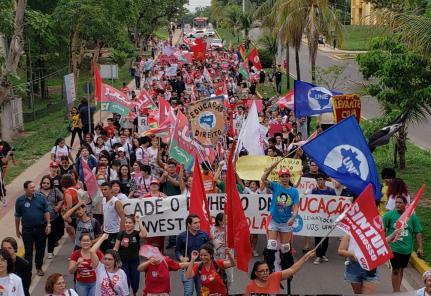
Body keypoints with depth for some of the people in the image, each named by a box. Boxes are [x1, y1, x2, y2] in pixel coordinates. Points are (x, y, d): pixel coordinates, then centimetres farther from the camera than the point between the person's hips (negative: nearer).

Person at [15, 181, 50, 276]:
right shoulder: (20, 200, -4)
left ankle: (39, 268, 27)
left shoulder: (40, 198, -2)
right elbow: (17, 216, 3)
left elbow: (46, 212, 3)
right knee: (28, 251, 3)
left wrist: (48, 225, -4)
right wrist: (17, 230, 6)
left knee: (40, 249, 11)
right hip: (27, 229, -1)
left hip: (40, 228, 2)